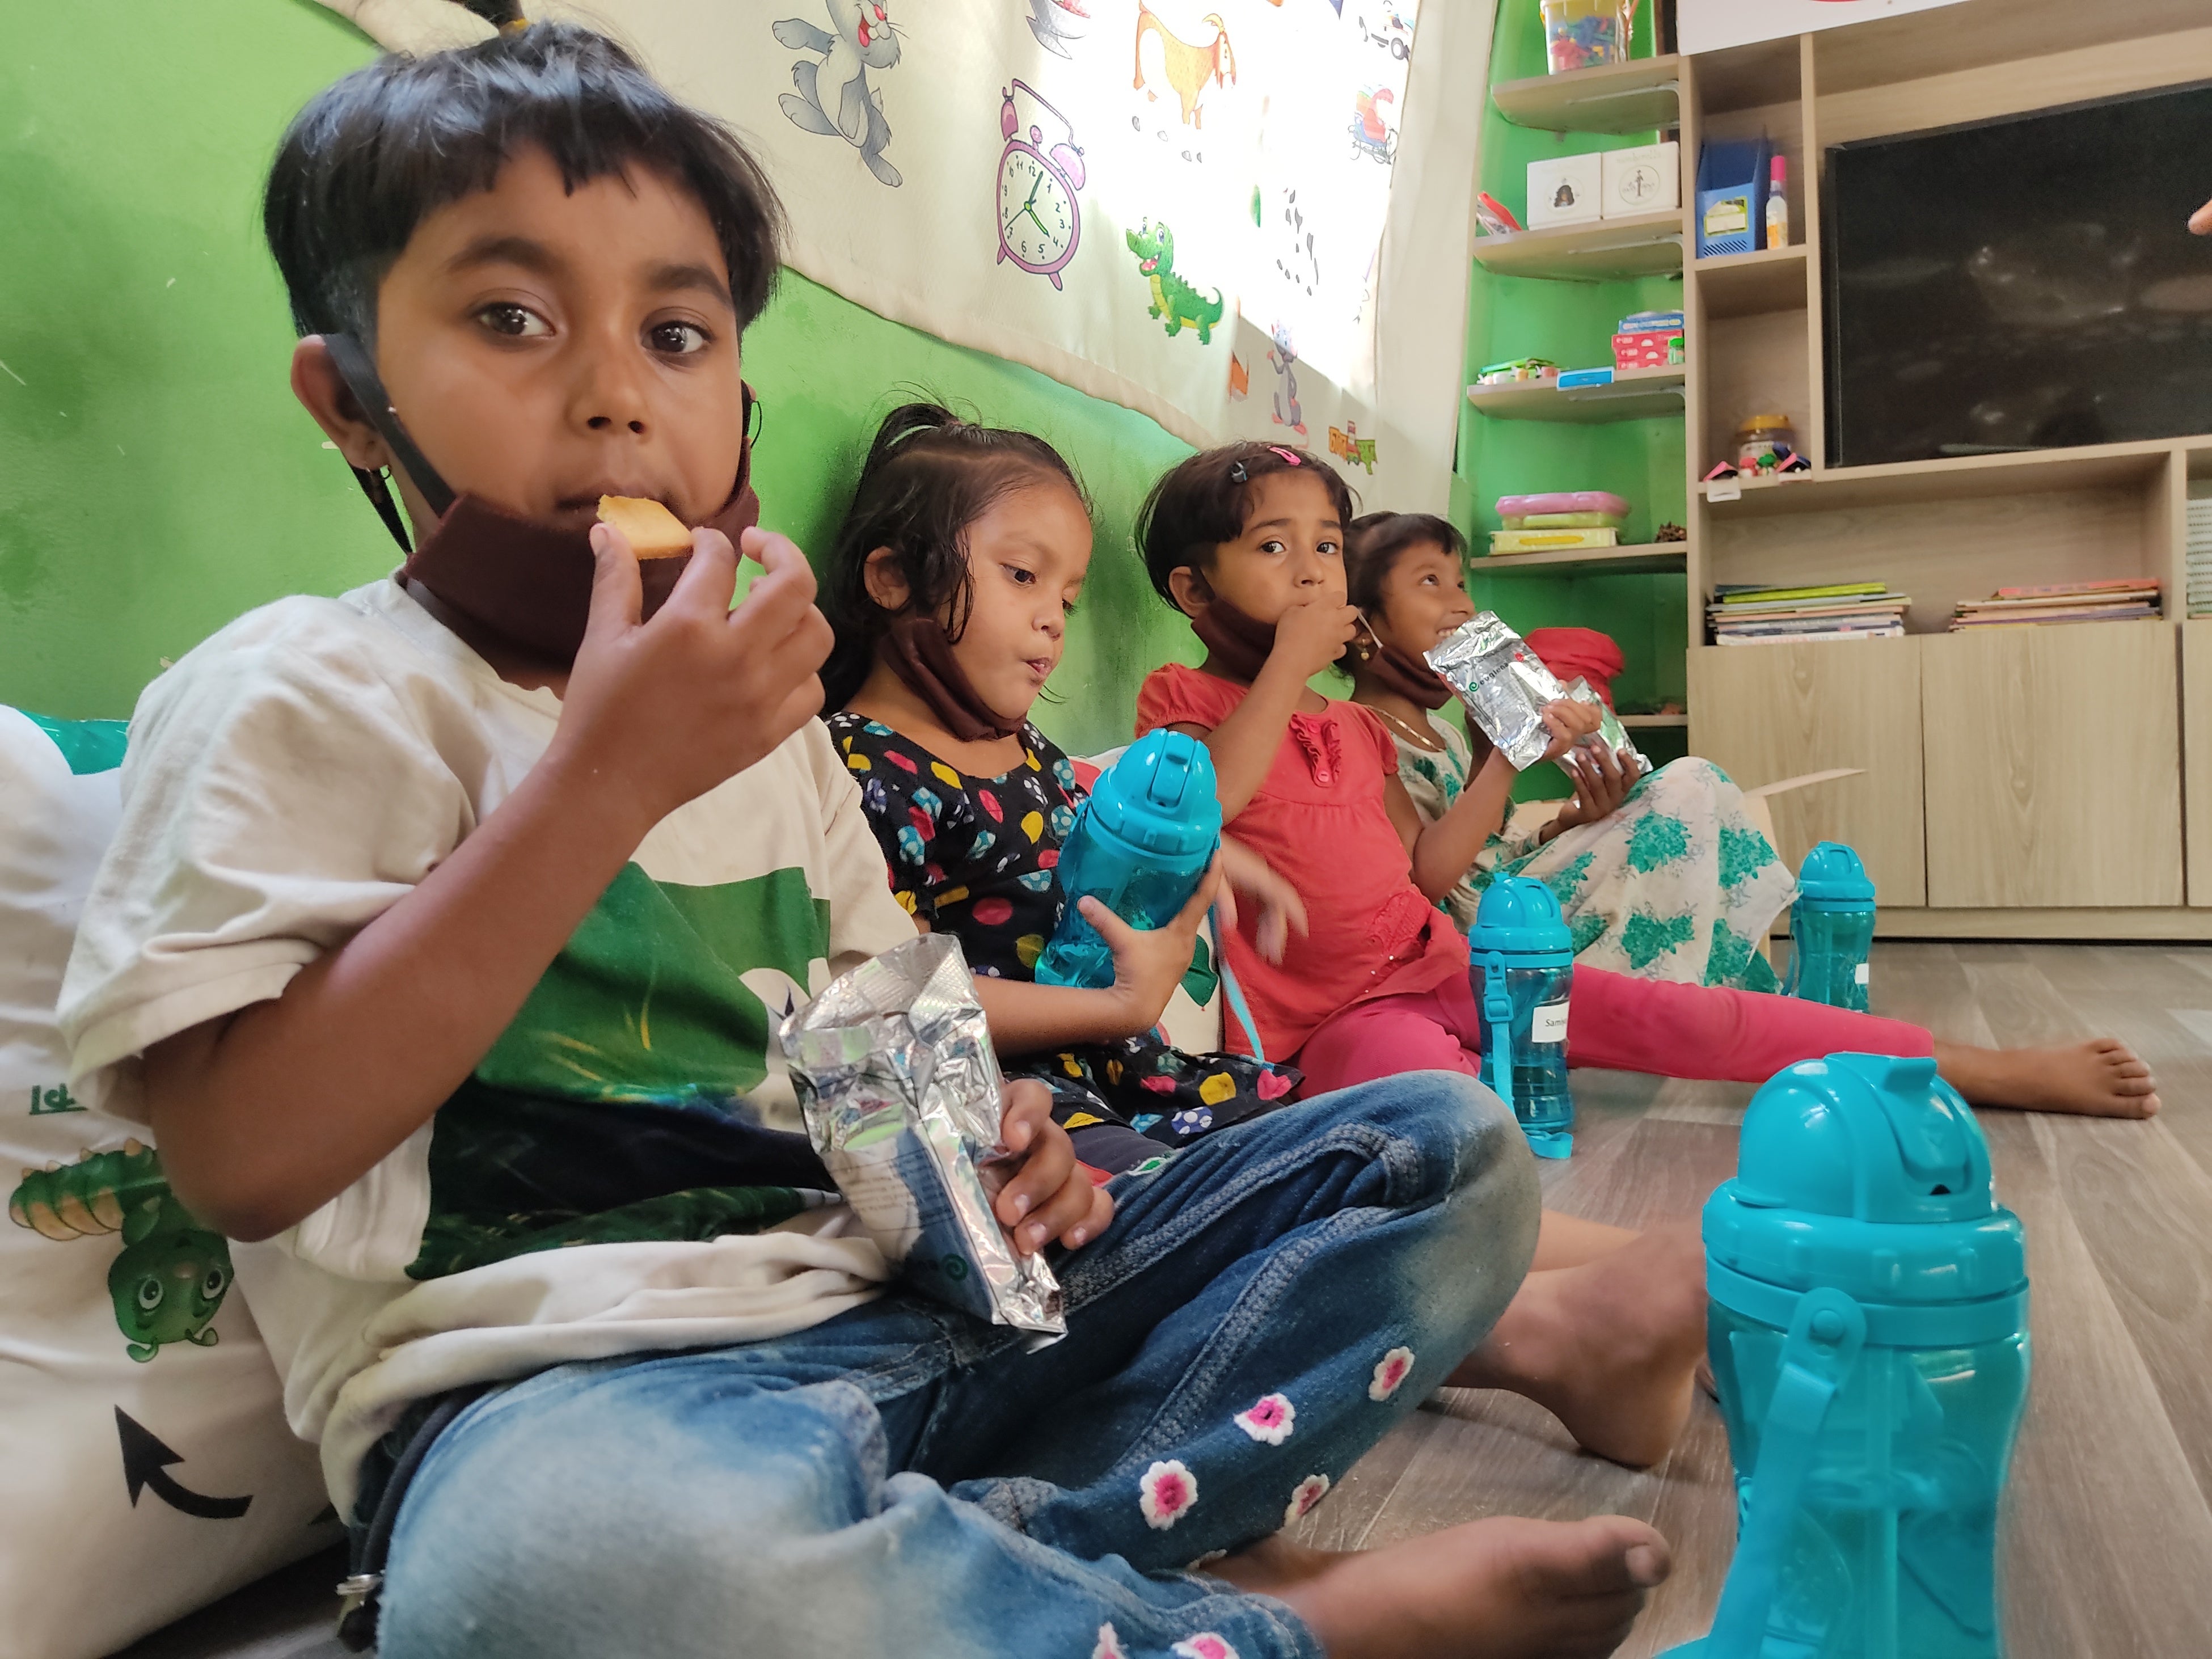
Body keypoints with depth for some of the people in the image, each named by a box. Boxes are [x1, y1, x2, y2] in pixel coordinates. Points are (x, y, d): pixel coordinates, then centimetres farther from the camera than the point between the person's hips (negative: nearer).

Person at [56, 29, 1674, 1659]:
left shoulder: (765, 707, 16)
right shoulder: (300, 696, -3)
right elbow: (245, 1155, -15)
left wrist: (982, 1134, -1)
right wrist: (607, 771, -19)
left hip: (906, 1297, 7)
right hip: (568, 1379, -6)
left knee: (1452, 1147, 3)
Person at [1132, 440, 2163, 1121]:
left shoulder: (1356, 727, 18)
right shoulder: (1181, 700, -1)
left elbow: (1426, 872, 16)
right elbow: (1204, 799, -24)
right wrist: (1291, 659, -17)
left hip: (1440, 962, 6)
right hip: (1335, 1015, -5)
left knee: (1658, 1013, -7)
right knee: (1450, 1091, -38)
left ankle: (1985, 1069, 0)